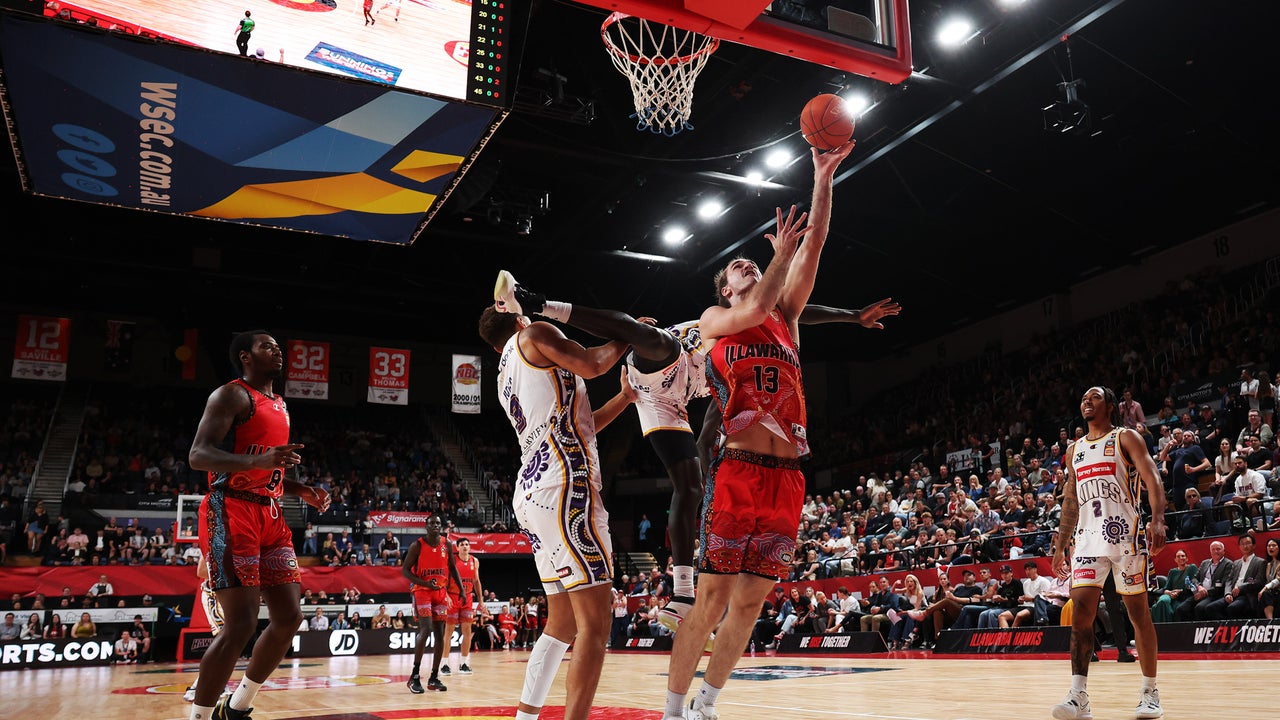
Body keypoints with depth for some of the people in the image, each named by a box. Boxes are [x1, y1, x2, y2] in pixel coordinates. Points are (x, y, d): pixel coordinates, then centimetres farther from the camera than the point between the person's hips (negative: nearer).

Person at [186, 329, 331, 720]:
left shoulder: (279, 406, 20)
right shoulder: (232, 395, -6)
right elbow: (197, 456, -18)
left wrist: (303, 492, 14)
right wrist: (259, 460, -32)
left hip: (270, 515, 9)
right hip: (231, 513, -8)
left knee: (289, 617, 5)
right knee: (241, 623, -13)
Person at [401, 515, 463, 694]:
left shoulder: (447, 545, 2)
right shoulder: (417, 545, -10)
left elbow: (452, 567, 14)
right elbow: (405, 570, -9)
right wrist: (425, 583, -20)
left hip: (441, 592, 5)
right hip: (422, 591, -5)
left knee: (440, 634, 5)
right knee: (426, 630, -19)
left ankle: (434, 677, 14)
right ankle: (414, 676, -10)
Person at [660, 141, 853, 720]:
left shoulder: (785, 317, 21)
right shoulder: (714, 320, 11)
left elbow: (813, 246, 12)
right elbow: (753, 310, -12)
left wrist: (823, 179, 5)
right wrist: (782, 251, -2)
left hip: (787, 478, 5)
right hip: (736, 472, -4)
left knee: (749, 605, 8)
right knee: (711, 601, -5)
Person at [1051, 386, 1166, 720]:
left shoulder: (1125, 438, 3)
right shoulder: (1074, 450, 18)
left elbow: (1152, 479, -9)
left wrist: (1158, 520, -25)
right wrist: (1060, 546, 17)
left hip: (1125, 534, -4)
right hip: (1088, 536, 4)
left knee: (1138, 611, 3)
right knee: (1081, 610, -9)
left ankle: (1150, 693, 17)